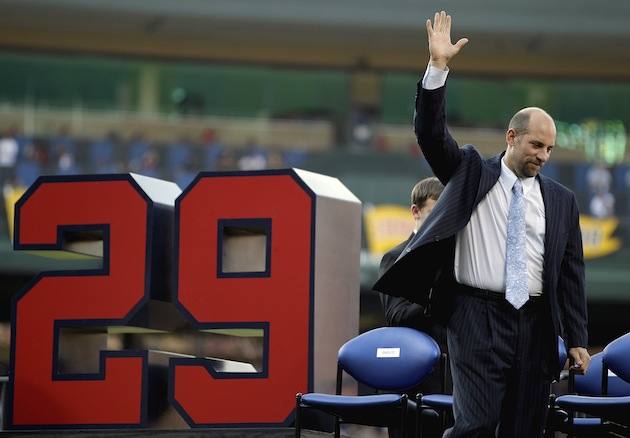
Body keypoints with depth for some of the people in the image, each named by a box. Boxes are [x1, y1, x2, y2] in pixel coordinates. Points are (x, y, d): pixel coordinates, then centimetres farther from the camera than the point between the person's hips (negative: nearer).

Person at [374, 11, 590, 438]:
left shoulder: (561, 200, 11)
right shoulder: (471, 174, 6)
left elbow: (571, 272, 10)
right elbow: (430, 131, -6)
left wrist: (577, 340, 6)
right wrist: (438, 66, -18)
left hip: (534, 323, 3)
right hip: (478, 316, -3)